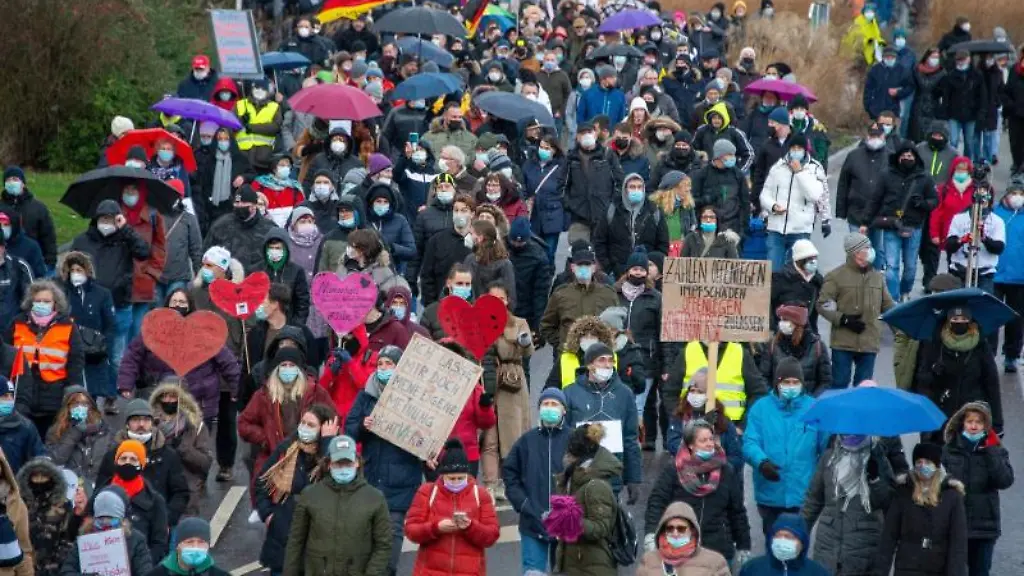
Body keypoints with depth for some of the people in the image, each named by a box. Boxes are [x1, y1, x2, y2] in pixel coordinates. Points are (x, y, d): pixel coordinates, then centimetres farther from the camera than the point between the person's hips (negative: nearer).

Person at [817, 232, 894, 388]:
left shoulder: (877, 277, 11)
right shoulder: (836, 276, -4)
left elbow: (887, 305, 17)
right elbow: (823, 304, -6)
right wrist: (843, 319, -17)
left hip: (869, 343, 4)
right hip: (843, 342, -4)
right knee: (839, 384, 1)